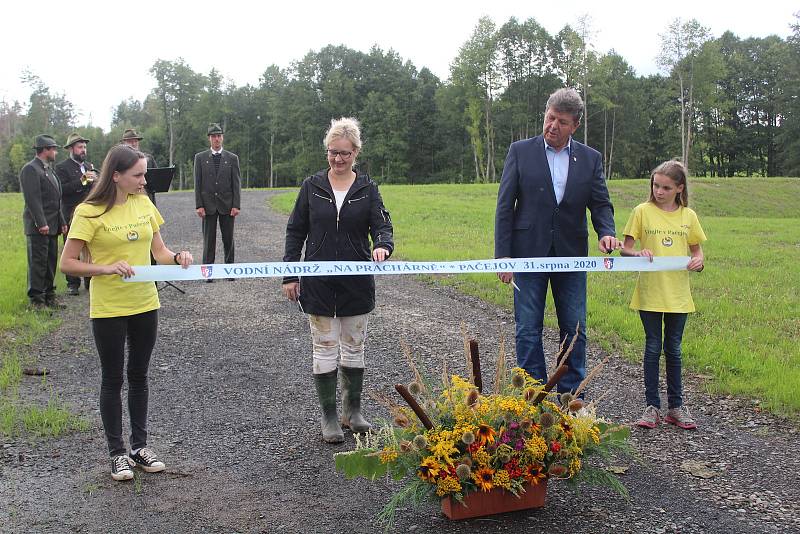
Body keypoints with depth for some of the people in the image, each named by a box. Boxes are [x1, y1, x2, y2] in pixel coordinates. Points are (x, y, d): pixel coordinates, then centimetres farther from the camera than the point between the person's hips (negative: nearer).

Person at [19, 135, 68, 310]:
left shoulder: (49, 170, 19)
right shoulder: (30, 169, -10)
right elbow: (32, 199, -17)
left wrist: (62, 222, 16)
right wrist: (41, 223, -21)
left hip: (52, 226, 9)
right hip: (38, 226, -9)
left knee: (51, 262, 11)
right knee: (38, 263, -4)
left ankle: (49, 296, 19)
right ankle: (36, 300, 1)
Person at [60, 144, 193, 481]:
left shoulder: (144, 204, 2)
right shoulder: (89, 213, -13)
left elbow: (159, 251, 8)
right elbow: (67, 264, -12)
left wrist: (177, 258, -14)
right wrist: (107, 268, -26)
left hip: (146, 304, 5)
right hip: (108, 309, -5)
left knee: (139, 376, 15)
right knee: (113, 380, 8)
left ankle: (140, 445, 28)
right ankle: (118, 453, 20)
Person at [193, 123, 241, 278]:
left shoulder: (232, 158, 5)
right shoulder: (200, 157, 5)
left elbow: (236, 183, 2)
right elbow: (197, 183, 3)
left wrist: (236, 205, -6)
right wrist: (199, 205, -6)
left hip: (227, 205, 0)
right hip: (208, 205, 0)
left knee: (228, 239, 5)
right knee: (209, 240, 2)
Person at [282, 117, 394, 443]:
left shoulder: (367, 188, 2)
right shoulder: (312, 187, 1)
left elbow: (382, 224, -6)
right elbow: (295, 232, 4)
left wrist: (383, 245, -30)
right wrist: (289, 276, 0)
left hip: (357, 283, 1)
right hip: (318, 283, -1)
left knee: (354, 349, 12)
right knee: (325, 350, 4)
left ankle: (352, 411, 27)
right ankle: (329, 417, 16)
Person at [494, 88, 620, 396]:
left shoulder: (590, 159, 5)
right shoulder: (521, 151, -1)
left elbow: (601, 204, 5)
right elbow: (505, 207, -2)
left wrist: (606, 232, -18)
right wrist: (503, 255, -8)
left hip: (571, 255, 2)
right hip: (529, 254, -2)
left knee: (575, 331, 8)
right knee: (528, 331, 3)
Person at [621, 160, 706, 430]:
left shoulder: (688, 216, 4)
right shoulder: (642, 211, -2)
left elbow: (696, 249, 12)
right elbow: (625, 249, -1)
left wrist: (698, 261, -10)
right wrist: (638, 253, -22)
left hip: (677, 294, 2)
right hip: (649, 293, -2)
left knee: (673, 349, 10)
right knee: (653, 347, 5)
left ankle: (676, 406, 20)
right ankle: (652, 406, 13)